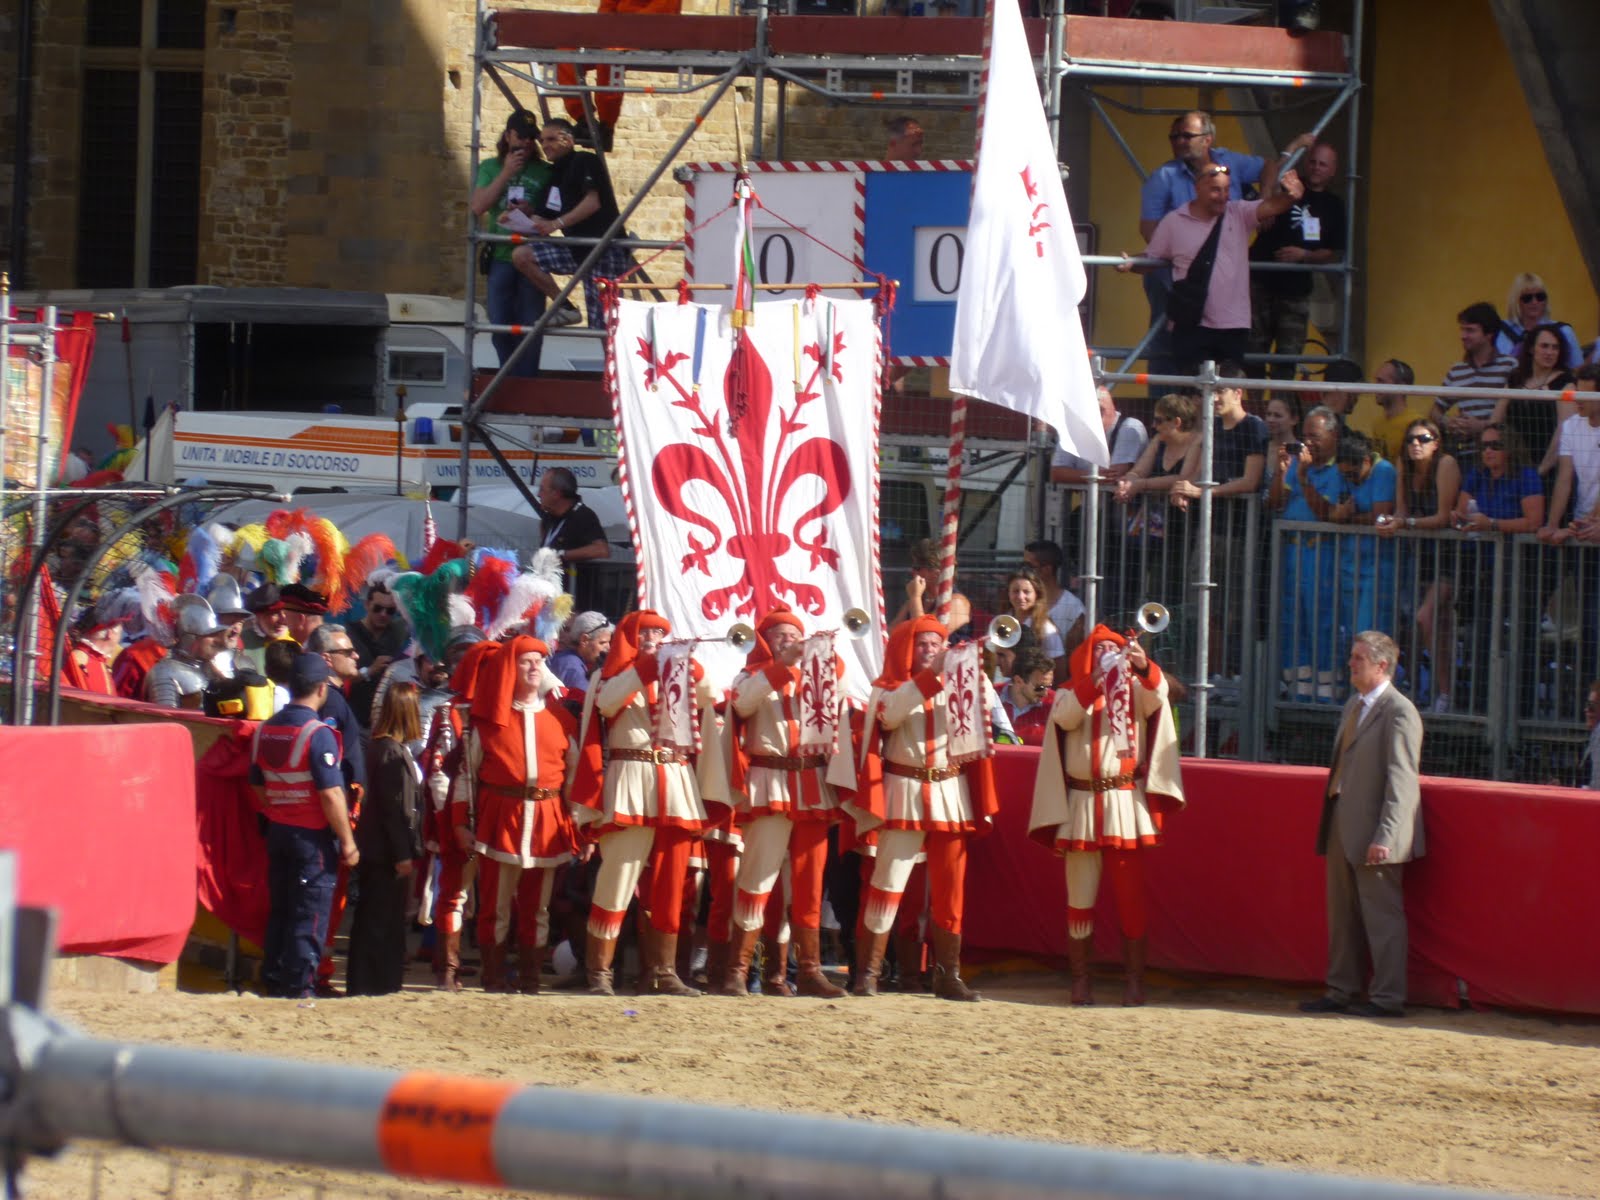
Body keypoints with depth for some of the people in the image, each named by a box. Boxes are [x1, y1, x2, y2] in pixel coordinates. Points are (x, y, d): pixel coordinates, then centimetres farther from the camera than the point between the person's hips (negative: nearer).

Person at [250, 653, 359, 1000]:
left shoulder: (265, 730, 6)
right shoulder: (317, 734, -17)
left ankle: (273, 980, 18)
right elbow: (330, 794, -19)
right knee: (310, 915, -1)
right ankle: (300, 984, -1)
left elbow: (258, 786, 13)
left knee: (278, 910, 14)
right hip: (313, 835, -7)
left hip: (277, 830, 7)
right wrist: (347, 841, -13)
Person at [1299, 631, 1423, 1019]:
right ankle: (1341, 991, 22)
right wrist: (1330, 824, 17)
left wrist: (1384, 837, -23)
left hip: (1374, 835, -9)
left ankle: (1387, 998, 2)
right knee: (1342, 915, 14)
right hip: (1344, 831, 9)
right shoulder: (1354, 706, 15)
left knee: (1381, 915, -3)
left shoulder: (1399, 712, -14)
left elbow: (1400, 780, -18)